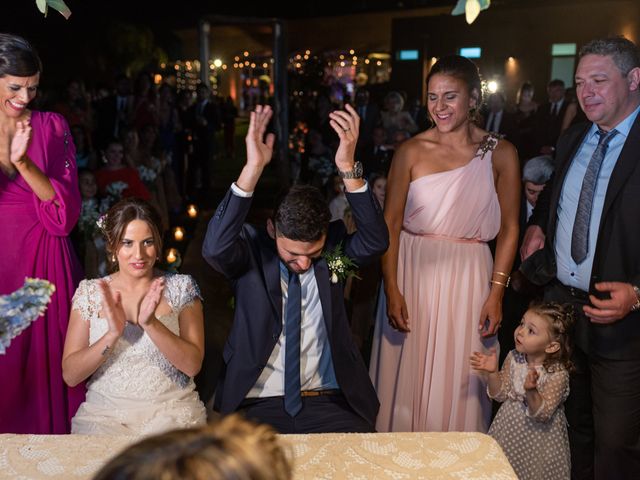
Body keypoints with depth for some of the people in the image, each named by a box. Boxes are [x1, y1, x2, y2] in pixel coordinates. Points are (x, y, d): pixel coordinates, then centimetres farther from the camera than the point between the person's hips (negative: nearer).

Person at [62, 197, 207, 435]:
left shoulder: (181, 287, 1)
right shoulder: (89, 291, 4)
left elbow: (193, 365, -8)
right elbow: (70, 375, -2)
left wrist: (151, 324, -21)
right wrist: (113, 334, -19)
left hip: (172, 411, -1)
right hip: (104, 413, 1)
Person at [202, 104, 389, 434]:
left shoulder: (334, 248, 0)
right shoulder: (251, 252, -5)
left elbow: (375, 241, -18)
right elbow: (215, 248, -26)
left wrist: (348, 168, -30)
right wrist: (252, 170, -34)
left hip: (330, 403, 2)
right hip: (259, 405, -1)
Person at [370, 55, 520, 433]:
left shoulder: (500, 153, 0)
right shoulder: (411, 151, 0)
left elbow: (509, 228, 1)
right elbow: (390, 223, -2)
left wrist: (496, 294, -6)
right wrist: (392, 291, -9)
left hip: (469, 279, 0)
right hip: (412, 274, 1)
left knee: (458, 385, 8)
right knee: (407, 378, 9)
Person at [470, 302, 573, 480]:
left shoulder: (558, 374, -21)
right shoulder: (513, 358, -8)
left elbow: (543, 414, -24)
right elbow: (500, 394, -2)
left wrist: (531, 391, -41)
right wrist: (493, 372, -17)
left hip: (539, 434, -4)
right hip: (510, 428, 4)